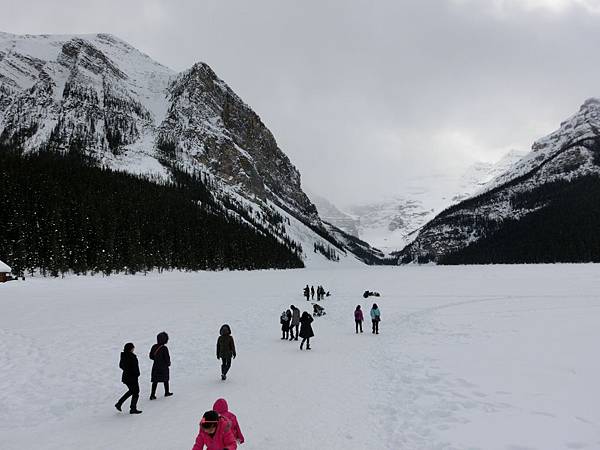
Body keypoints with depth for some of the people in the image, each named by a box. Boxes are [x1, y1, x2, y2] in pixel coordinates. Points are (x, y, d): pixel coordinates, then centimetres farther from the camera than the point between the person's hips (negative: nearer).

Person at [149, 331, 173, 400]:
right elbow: (167, 358, -18)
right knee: (165, 380, 15)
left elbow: (151, 356, 6)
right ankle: (167, 392, 29)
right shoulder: (164, 348, -22)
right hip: (163, 367, -4)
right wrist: (168, 363, 3)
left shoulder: (154, 347, -3)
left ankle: (152, 395, 5)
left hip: (155, 366, 5)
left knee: (155, 381, 9)